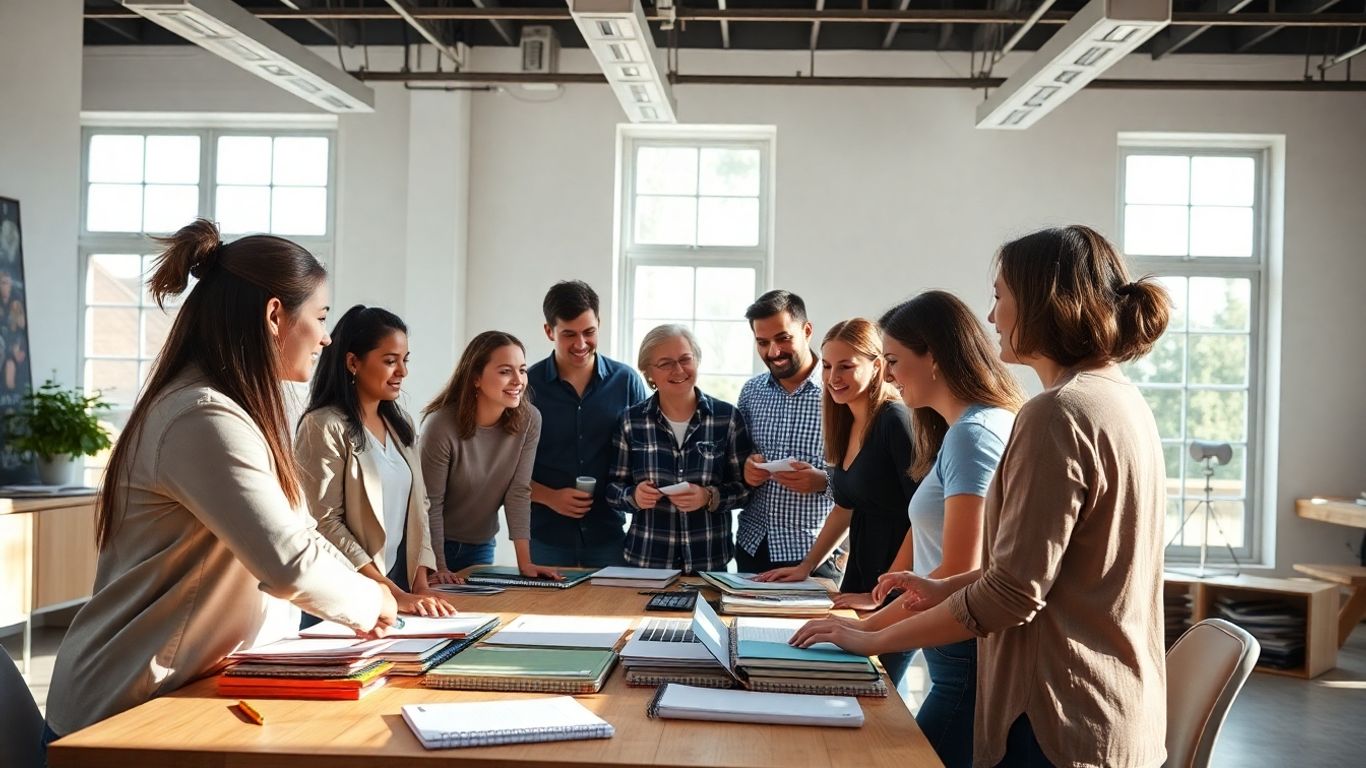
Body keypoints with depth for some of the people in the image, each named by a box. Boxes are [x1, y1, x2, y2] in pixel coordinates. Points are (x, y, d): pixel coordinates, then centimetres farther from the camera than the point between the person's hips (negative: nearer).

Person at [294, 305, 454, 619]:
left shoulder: (400, 424, 11)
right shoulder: (323, 428, -12)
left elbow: (417, 505, 10)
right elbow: (325, 524, -17)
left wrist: (420, 584, -4)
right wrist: (394, 594, -20)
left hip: (403, 584, 6)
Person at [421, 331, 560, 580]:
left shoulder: (529, 420, -14)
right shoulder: (441, 425, -25)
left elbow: (518, 492, -11)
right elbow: (431, 503, -18)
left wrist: (525, 562, -15)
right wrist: (438, 568, -16)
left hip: (481, 546, 4)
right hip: (436, 543, -4)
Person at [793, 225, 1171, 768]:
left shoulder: (1057, 413, -20)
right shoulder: (1124, 400, 10)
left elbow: (1013, 592, -21)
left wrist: (873, 639, -13)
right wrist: (948, 588, 13)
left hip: (1065, 722, -9)